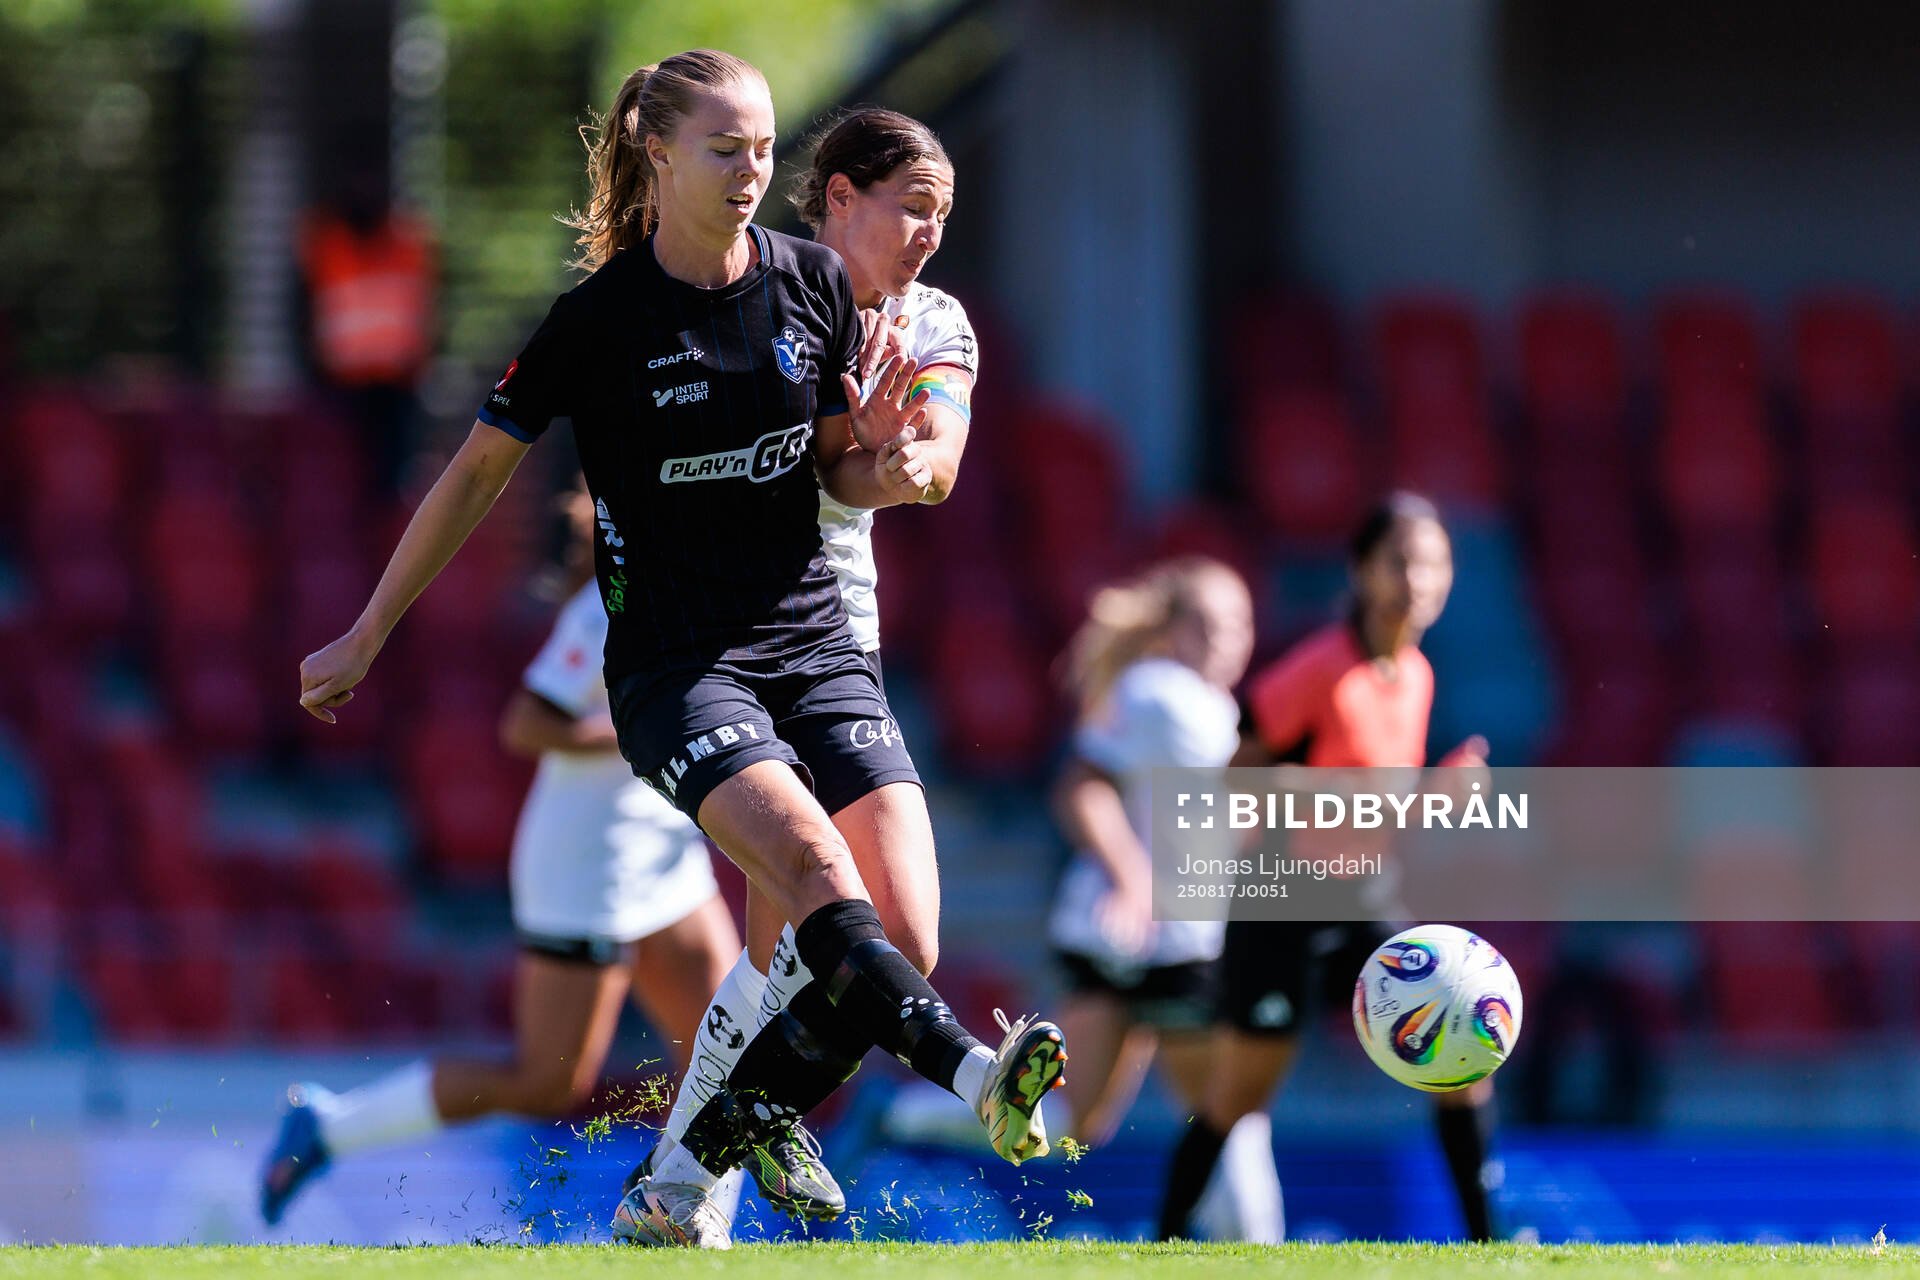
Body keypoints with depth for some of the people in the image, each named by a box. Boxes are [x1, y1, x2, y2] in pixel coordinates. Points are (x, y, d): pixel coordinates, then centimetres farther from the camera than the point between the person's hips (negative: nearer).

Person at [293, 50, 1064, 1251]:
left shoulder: (817, 284, 4)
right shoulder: (597, 320, -7)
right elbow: (478, 473, 3)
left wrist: (885, 471, -10)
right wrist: (367, 638, 9)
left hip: (815, 643, 4)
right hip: (676, 663, -4)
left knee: (900, 937, -12)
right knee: (809, 856, -32)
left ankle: (696, 1168, 4)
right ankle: (975, 1074, -48)